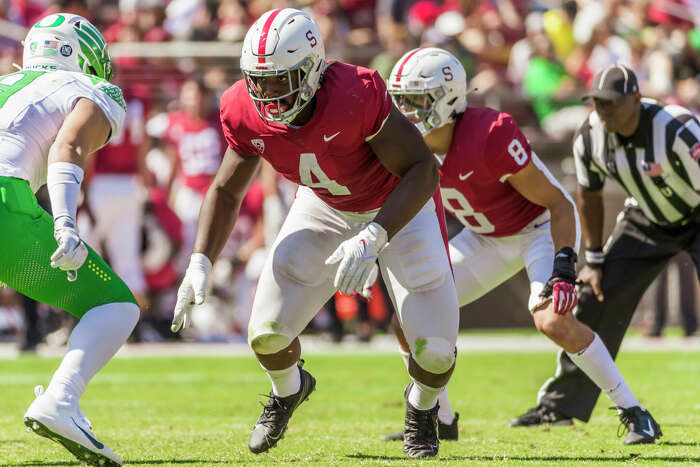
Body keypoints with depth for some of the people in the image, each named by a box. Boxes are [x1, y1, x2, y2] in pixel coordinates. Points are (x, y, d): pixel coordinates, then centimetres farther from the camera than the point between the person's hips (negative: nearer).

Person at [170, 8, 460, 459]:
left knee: (435, 349, -12)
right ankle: (289, 390, 30)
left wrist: (372, 239, -41)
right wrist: (200, 264, -19)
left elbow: (422, 169, -30)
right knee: (266, 334, -8)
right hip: (325, 208, 4)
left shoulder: (357, 98, -39)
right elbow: (226, 191, -6)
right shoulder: (247, 114, -22)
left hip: (398, 207, -4)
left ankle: (422, 407, 28)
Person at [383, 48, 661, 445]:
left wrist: (564, 269, -36)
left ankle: (634, 413, -16)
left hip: (542, 227, -7)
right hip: (487, 238, 7)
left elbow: (558, 204, -27)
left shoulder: (489, 138, -34)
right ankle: (439, 420, 18)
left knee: (552, 320, -30)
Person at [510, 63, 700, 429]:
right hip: (648, 220, 5)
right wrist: (594, 259, 3)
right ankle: (562, 402, 12)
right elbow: (589, 195, 1)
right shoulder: (590, 137, -17)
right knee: (595, 297, 0)